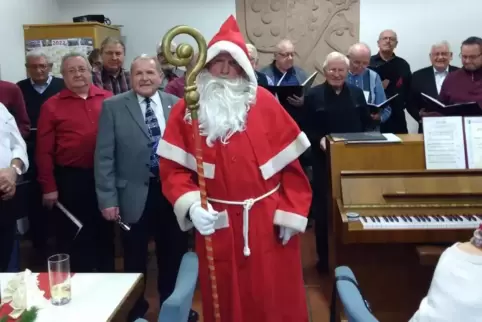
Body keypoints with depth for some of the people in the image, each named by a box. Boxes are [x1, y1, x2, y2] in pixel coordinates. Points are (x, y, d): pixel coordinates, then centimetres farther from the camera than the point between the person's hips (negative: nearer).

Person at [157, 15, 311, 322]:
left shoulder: (263, 103, -2)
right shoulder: (186, 111, -1)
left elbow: (289, 163, -2)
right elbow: (173, 169, -5)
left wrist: (292, 213, -5)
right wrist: (191, 204, -21)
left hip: (269, 222, 0)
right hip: (217, 226, 0)